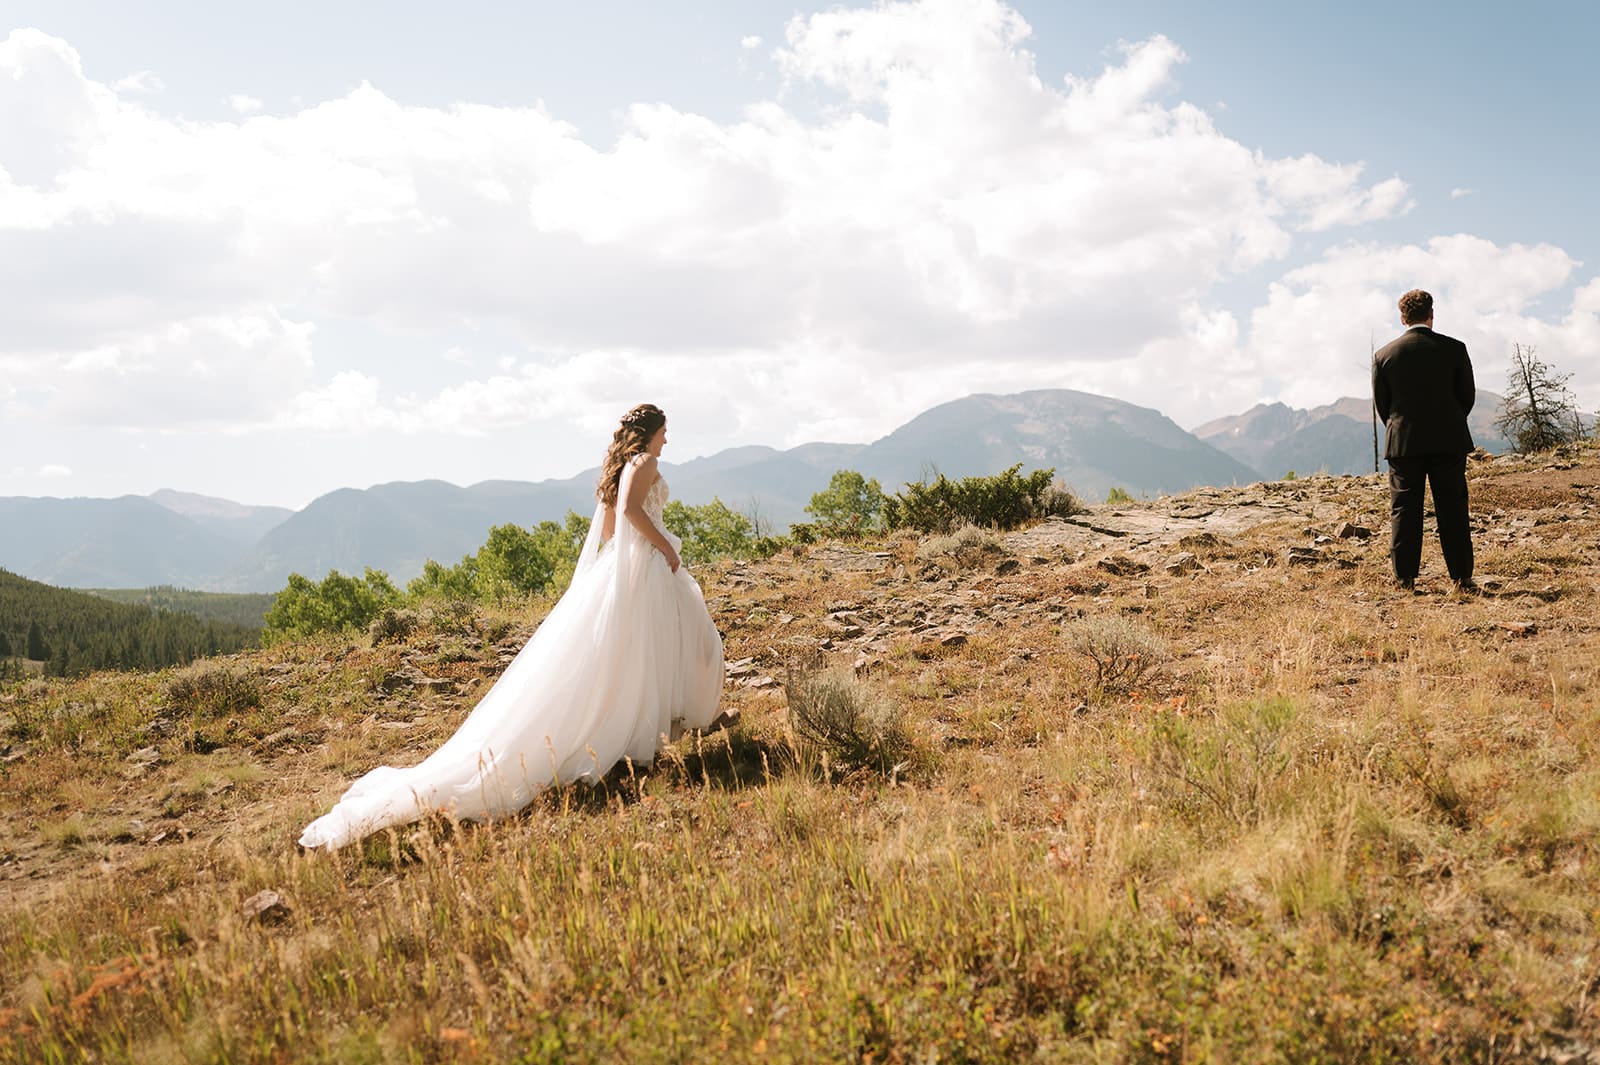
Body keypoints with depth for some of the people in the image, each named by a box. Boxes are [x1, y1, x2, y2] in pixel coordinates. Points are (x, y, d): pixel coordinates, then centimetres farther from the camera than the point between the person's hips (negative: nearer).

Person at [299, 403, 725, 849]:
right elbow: (631, 508, -28)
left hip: (613, 565, 9)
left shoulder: (617, 466, 17)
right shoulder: (644, 462, -10)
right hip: (643, 566, -9)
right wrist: (666, 547, -20)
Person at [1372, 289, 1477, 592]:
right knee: (1453, 510, 5)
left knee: (1404, 510, 5)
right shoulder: (1454, 348, -2)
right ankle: (1462, 578, 6)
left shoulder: (1384, 354, -1)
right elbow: (1468, 396, 3)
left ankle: (1405, 578, 4)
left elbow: (1381, 402, 4)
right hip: (1449, 441, 0)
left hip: (1403, 442, 0)